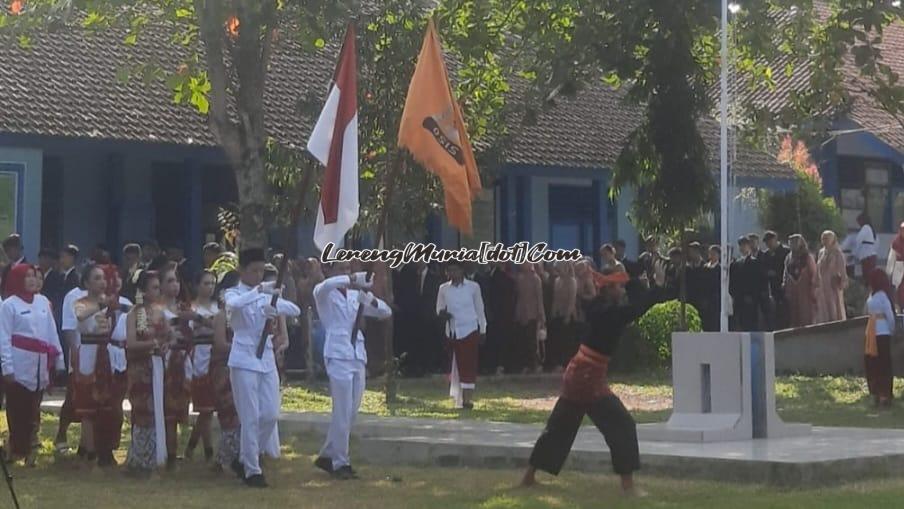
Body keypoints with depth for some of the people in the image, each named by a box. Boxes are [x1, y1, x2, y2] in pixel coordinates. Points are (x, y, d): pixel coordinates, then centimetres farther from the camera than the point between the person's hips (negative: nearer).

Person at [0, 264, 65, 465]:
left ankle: (28, 449, 16)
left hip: (40, 366, 4)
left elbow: (52, 332, 13)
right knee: (18, 410, 0)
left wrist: (58, 360, 10)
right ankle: (17, 450, 7)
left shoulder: (43, 301, 11)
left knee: (33, 411, 9)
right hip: (20, 366, -4)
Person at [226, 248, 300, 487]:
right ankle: (252, 470, 3)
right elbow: (234, 304, -28)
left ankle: (245, 460, 20)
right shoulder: (234, 293, -2)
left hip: (267, 360, 6)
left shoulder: (268, 295, 13)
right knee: (250, 418, -5)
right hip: (244, 360, -5)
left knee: (271, 415, 3)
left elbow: (296, 310, 4)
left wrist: (276, 307, -15)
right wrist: (260, 290, -35)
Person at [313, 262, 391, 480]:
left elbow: (385, 312, 14)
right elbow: (328, 284, -27)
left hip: (357, 355, 6)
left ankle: (327, 456, 21)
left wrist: (368, 297, -3)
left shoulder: (355, 294, 16)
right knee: (343, 412, -8)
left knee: (351, 412, 8)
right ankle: (340, 463, 0)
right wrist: (356, 278, -24)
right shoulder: (323, 292, -1)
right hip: (338, 354, -6)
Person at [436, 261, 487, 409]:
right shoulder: (443, 289, 6)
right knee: (456, 365, 3)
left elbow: (480, 309, 6)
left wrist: (483, 330, 6)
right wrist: (442, 313, -13)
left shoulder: (473, 287, 1)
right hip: (452, 332, 2)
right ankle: (457, 398, 8)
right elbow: (439, 308, 11)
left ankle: (467, 399, -8)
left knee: (469, 365, -6)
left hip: (469, 330, -2)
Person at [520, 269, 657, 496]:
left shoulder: (598, 309, 6)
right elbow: (640, 305, -22)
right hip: (589, 379, -9)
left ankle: (529, 476, 26)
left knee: (559, 427, 18)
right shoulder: (611, 314, -18)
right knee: (622, 426, -6)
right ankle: (628, 485, -10)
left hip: (575, 375, 9)